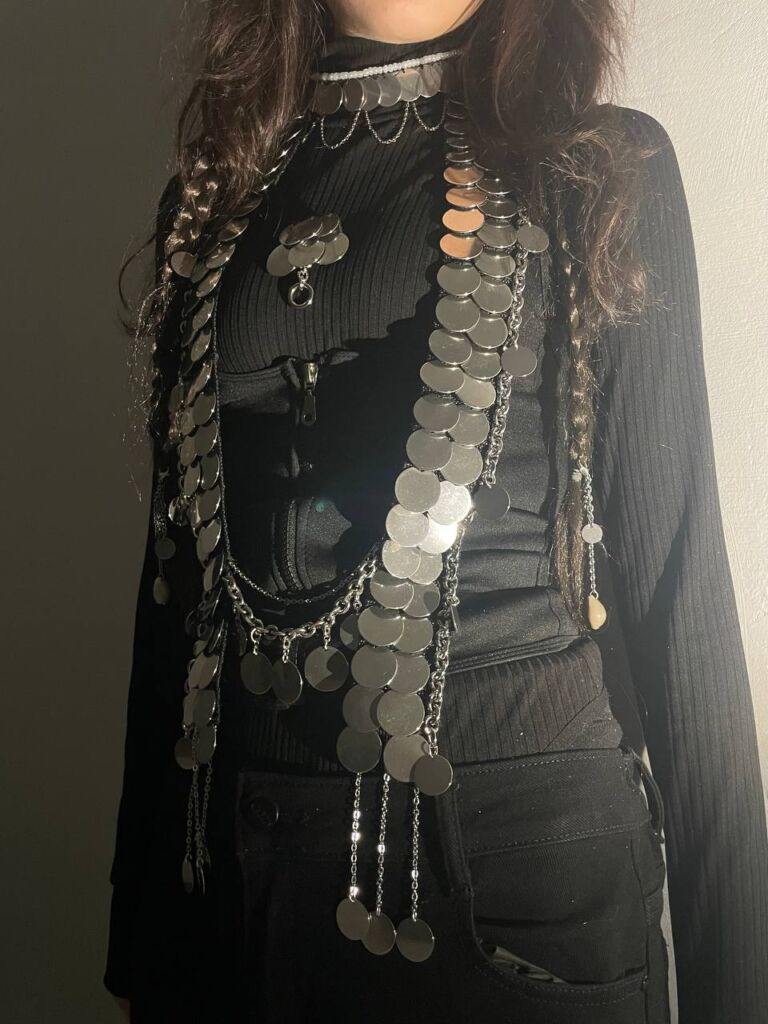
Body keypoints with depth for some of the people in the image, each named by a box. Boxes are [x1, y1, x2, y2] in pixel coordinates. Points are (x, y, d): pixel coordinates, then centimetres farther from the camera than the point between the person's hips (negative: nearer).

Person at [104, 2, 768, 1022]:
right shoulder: (221, 190, 8)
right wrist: (143, 932, 11)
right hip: (245, 837, 4)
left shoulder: (600, 169, -1)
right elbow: (181, 564, 8)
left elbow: (672, 565, -5)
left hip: (519, 824, -3)